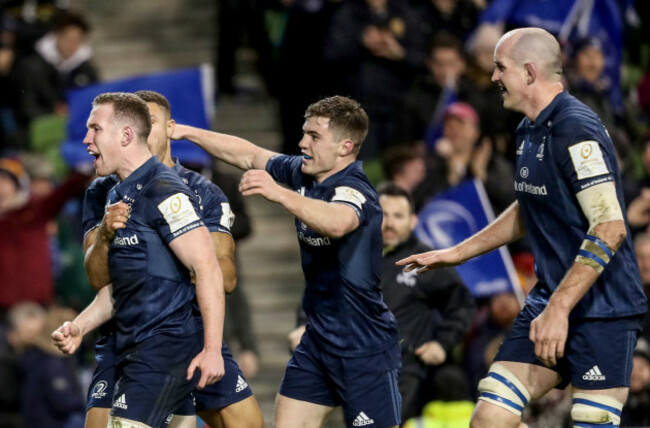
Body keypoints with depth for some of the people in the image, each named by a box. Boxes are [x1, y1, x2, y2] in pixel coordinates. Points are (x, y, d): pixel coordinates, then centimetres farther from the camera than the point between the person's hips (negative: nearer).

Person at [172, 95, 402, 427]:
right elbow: (250, 156, 18)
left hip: (364, 350, -8)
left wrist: (279, 194, -57)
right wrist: (187, 133, 13)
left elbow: (337, 223, -45)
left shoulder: (354, 190, -21)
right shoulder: (303, 174, 3)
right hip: (317, 339, 8)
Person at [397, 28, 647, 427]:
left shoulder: (576, 129, -18)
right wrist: (457, 253, 30)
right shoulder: (529, 132, 12)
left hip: (603, 311, -9)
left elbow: (610, 228, -25)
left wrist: (558, 309, -27)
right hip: (550, 300, 9)